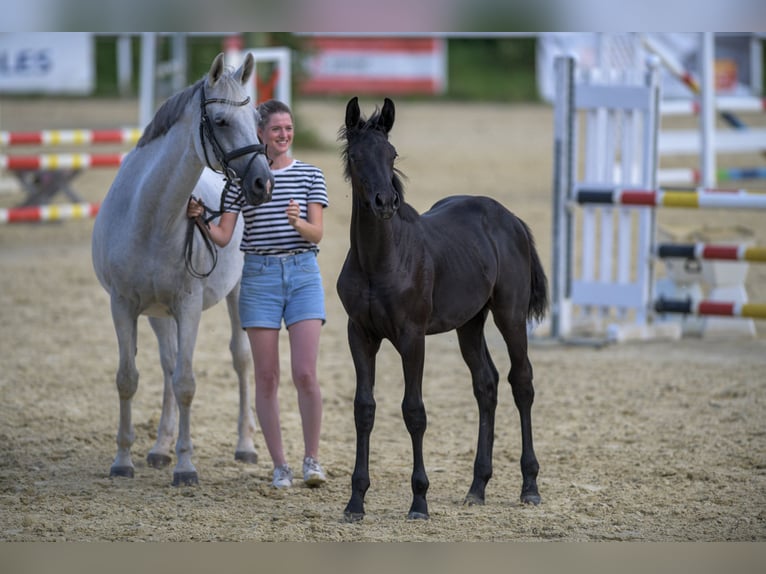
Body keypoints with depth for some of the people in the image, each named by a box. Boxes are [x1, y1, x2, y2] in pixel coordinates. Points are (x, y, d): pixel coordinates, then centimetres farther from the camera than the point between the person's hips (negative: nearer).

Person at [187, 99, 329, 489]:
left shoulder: (310, 176, 4)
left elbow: (317, 234, -3)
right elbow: (223, 237, 2)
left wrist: (298, 222, -24)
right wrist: (199, 219, -16)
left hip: (303, 273, 0)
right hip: (259, 277, 1)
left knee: (305, 374, -10)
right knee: (267, 378, 1)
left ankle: (312, 458, 5)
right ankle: (280, 466, 9)